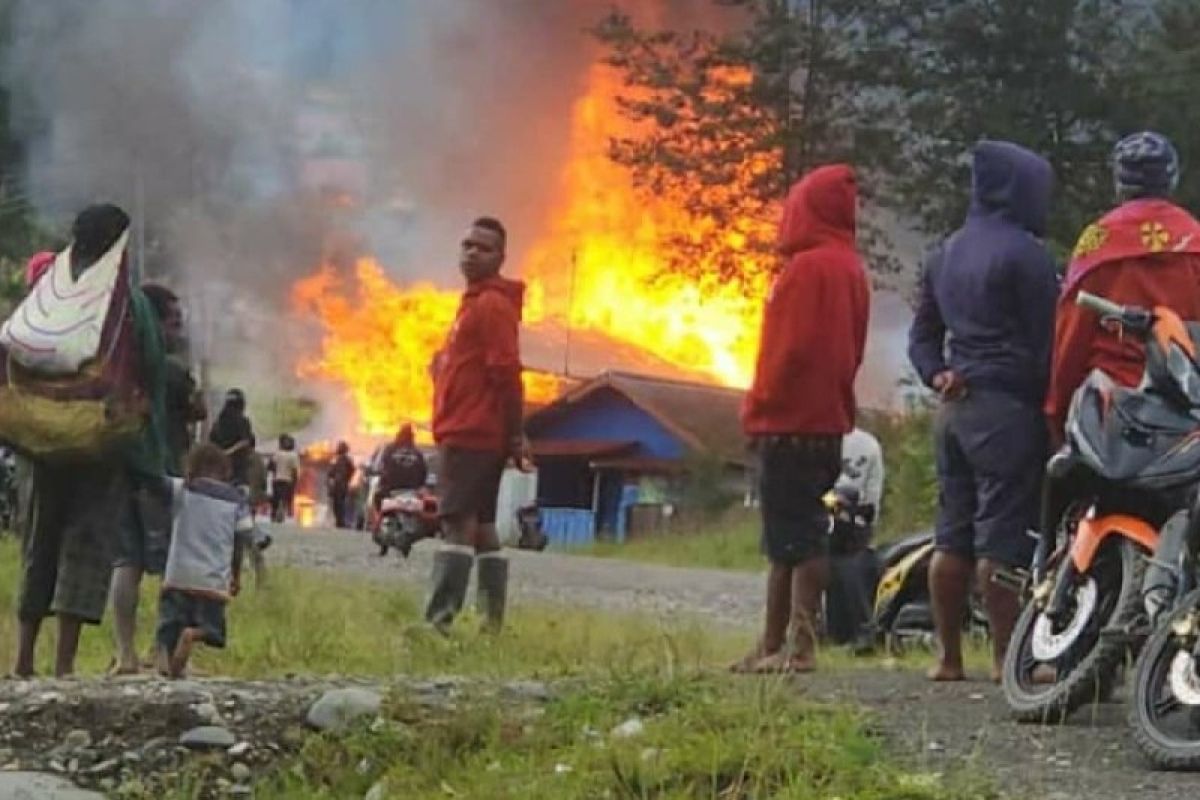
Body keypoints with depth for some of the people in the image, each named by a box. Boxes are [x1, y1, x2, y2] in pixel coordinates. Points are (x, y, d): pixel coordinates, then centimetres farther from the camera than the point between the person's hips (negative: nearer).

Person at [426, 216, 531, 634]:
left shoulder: (492, 304, -11)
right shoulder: (476, 302, 21)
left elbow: (506, 374, -17)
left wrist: (516, 435, -18)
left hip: (471, 434, -11)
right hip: (473, 433, 11)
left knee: (457, 523, -16)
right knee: (481, 526, 10)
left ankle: (438, 620, -23)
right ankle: (492, 622, 12)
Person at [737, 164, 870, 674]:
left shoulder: (809, 267, -13)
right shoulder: (850, 268, 16)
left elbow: (791, 347, -18)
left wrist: (759, 409, -8)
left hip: (792, 421, -10)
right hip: (829, 420, 10)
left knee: (793, 537, -9)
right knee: (796, 536, 11)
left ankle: (800, 646, -10)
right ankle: (773, 645, 15)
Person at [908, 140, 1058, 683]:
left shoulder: (945, 254, 17)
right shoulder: (1025, 254, -9)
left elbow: (923, 333, 19)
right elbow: (1044, 339, -10)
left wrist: (938, 375, 6)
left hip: (956, 404, 8)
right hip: (1008, 406, -8)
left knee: (952, 535, 9)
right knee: (1002, 536, -7)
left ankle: (949, 656, 12)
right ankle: (1006, 657, -5)